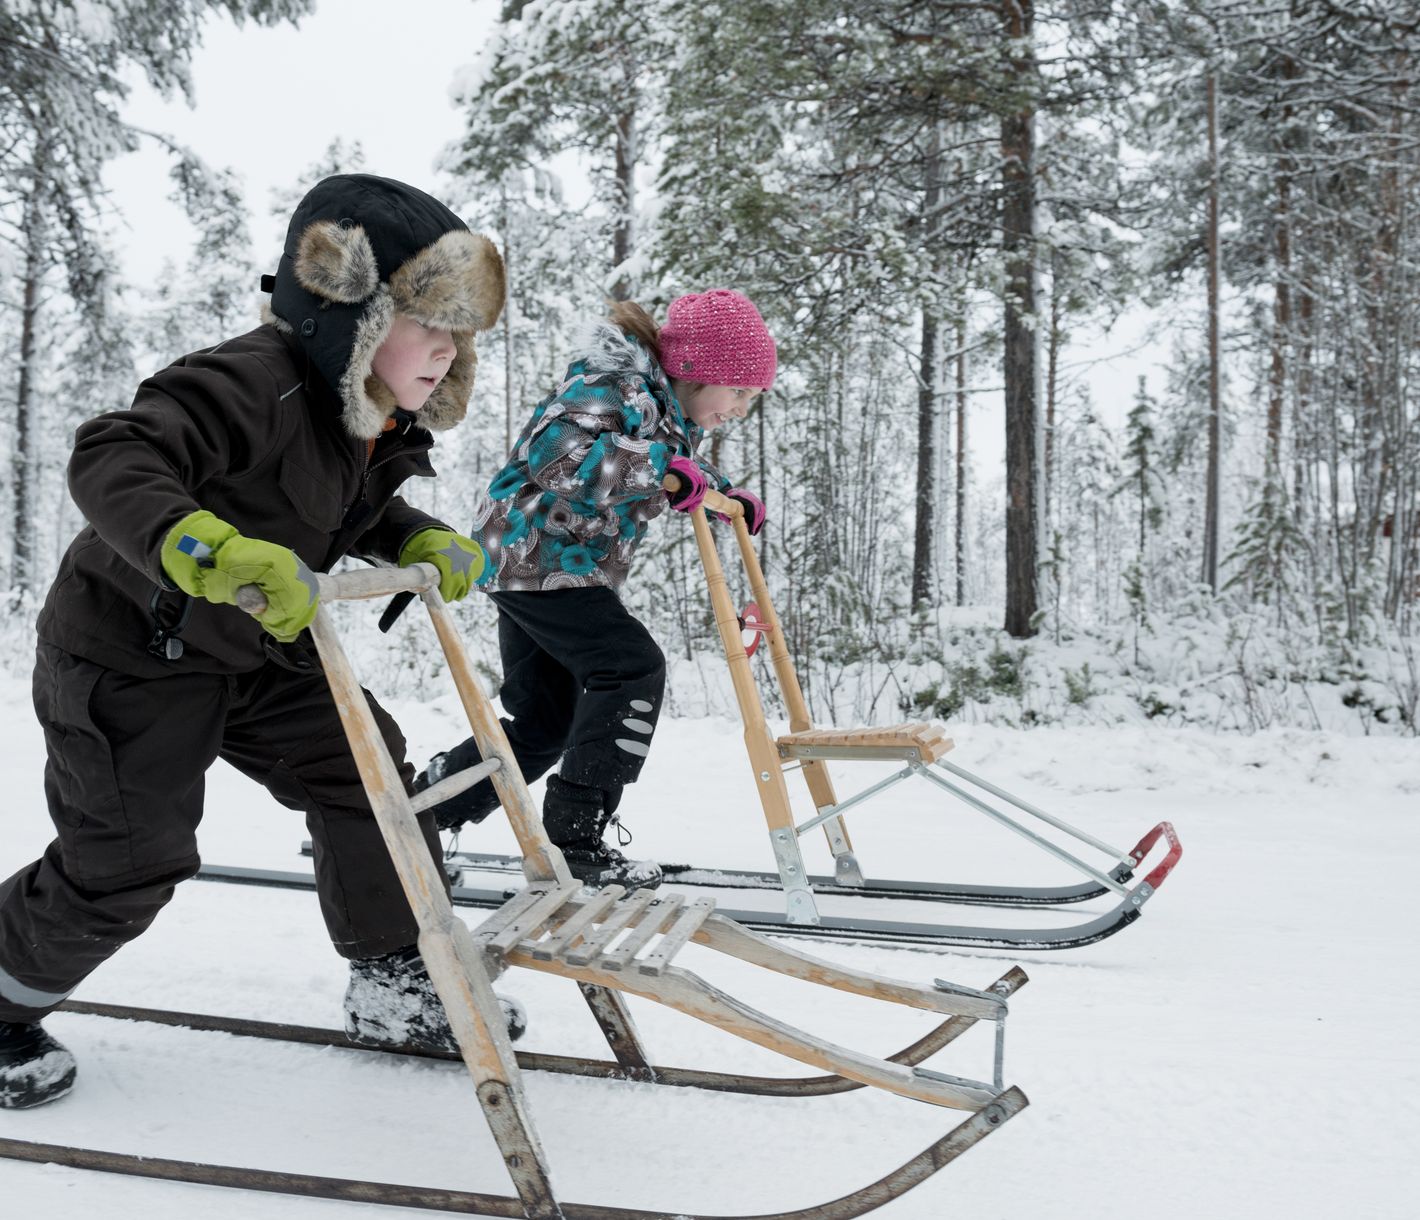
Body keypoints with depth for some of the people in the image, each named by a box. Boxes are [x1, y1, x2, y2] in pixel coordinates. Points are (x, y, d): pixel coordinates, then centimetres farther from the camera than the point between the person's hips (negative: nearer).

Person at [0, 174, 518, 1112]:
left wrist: (425, 545, -4)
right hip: (134, 654, -8)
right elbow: (111, 460, -40)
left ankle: (396, 989, 19)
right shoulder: (256, 385, -30)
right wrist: (213, 548, -56)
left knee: (371, 778, 3)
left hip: (258, 650, 8)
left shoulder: (380, 421, -1)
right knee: (126, 865, -3)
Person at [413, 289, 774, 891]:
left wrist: (727, 494, 12)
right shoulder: (614, 389, -19)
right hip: (532, 555, -10)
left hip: (532, 563, 10)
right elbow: (557, 453, -36)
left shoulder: (673, 414, 11)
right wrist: (657, 466, -37)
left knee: (545, 720, 9)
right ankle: (574, 838, -13)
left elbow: (687, 466, 31)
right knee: (633, 667, -16)